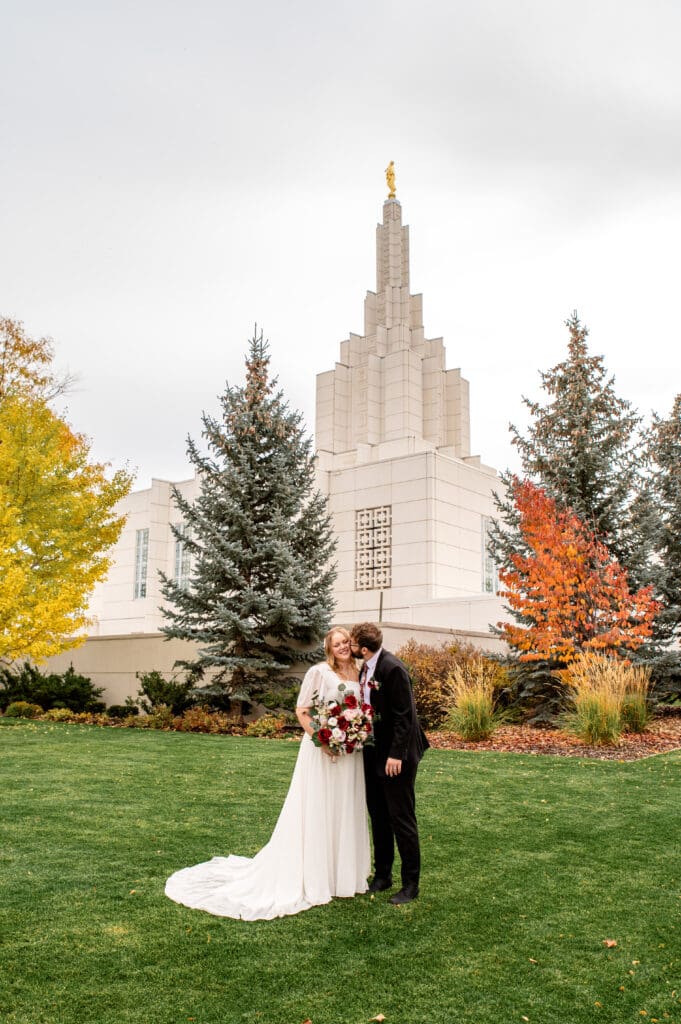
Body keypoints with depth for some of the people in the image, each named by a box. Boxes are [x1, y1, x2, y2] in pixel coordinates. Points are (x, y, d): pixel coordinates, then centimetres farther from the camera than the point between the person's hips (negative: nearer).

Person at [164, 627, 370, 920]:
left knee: (346, 812, 13)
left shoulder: (358, 676, 8)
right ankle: (314, 876, 15)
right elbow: (301, 711, -9)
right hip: (321, 751, -6)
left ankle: (343, 872, 28)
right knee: (316, 812, 2)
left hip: (350, 753, 6)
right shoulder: (319, 672, -10)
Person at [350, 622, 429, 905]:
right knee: (378, 816, 16)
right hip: (373, 754, 9)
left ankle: (411, 883, 13)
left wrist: (396, 754, -22)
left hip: (395, 756, -9)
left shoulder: (393, 669, -21)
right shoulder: (365, 668, 6)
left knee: (401, 818, 1)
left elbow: (404, 715, -21)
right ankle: (382, 875, 29)